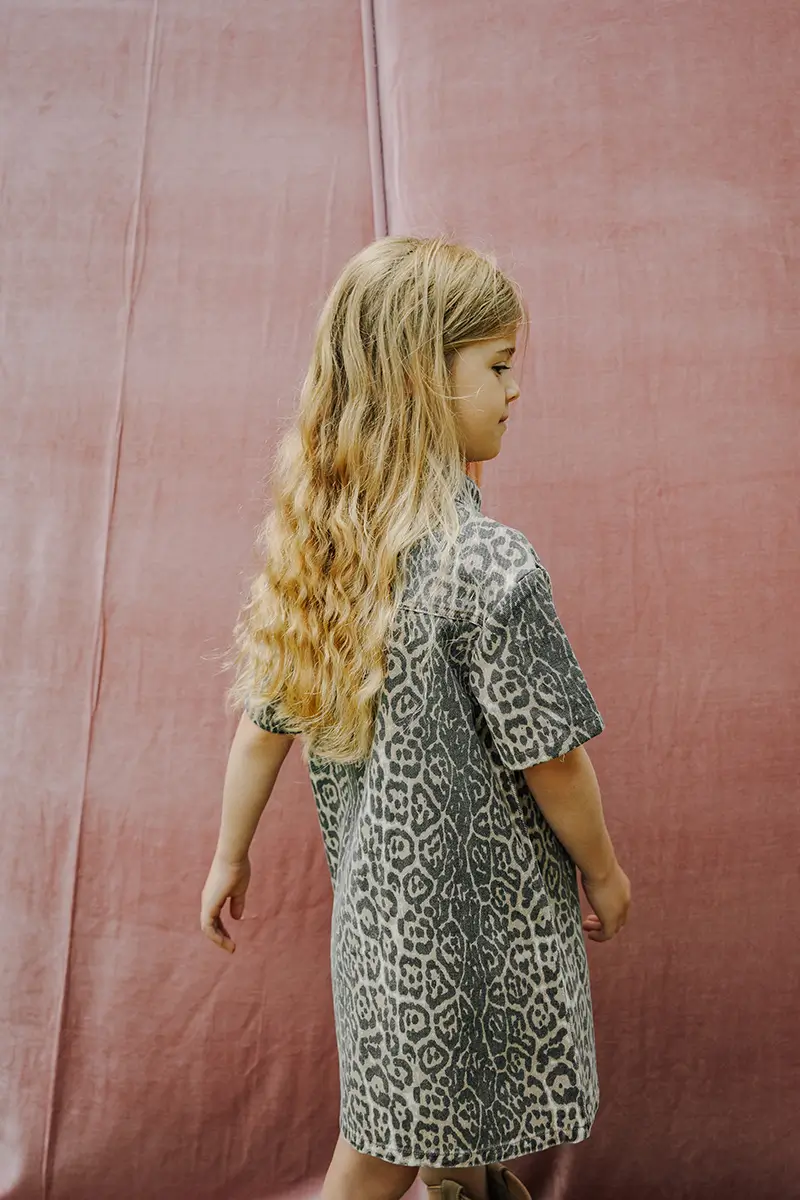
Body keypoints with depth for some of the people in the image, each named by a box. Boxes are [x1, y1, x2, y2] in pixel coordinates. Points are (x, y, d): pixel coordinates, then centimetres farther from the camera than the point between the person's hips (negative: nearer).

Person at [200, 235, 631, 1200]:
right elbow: (551, 759, -19)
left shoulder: (307, 538, -8)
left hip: (371, 881, 6)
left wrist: (229, 857, 13)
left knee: (404, 1110, 29)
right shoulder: (488, 563, -28)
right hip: (474, 896, -6)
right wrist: (603, 873, -1)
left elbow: (263, 723, 0)